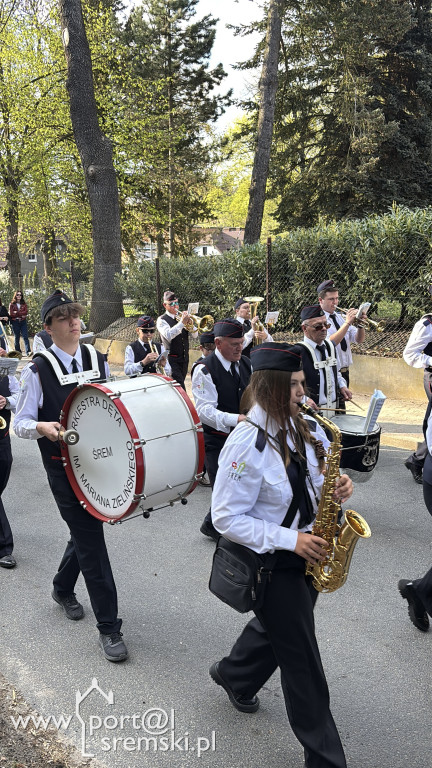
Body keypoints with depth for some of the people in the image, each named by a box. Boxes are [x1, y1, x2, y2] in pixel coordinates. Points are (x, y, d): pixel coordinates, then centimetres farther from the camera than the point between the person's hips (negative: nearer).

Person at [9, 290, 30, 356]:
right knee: (17, 337, 5)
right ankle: (18, 352, 10)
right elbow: (11, 314, -5)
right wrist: (21, 315, -8)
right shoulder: (12, 304, 5)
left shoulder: (24, 303, 10)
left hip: (23, 321, 1)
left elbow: (26, 312, -3)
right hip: (15, 322, -1)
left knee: (25, 336, -9)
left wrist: (17, 312, -11)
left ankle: (28, 351, -17)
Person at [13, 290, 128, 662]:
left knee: (86, 530, 19)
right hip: (64, 466, -5)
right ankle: (108, 627, 9)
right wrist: (42, 427, -27)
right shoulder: (38, 370, -8)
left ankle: (63, 588, 48)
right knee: (90, 541, -4)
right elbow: (21, 422, -6)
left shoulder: (98, 359, 6)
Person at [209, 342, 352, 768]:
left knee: (278, 625, 27)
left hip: (309, 552, 7)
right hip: (271, 561, -7)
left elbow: (319, 473, 12)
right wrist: (290, 540, -25)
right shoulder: (246, 444, -25)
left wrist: (337, 485, -12)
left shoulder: (305, 428, -5)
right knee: (302, 660, 7)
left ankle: (233, 675, 56)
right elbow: (226, 518, -22)